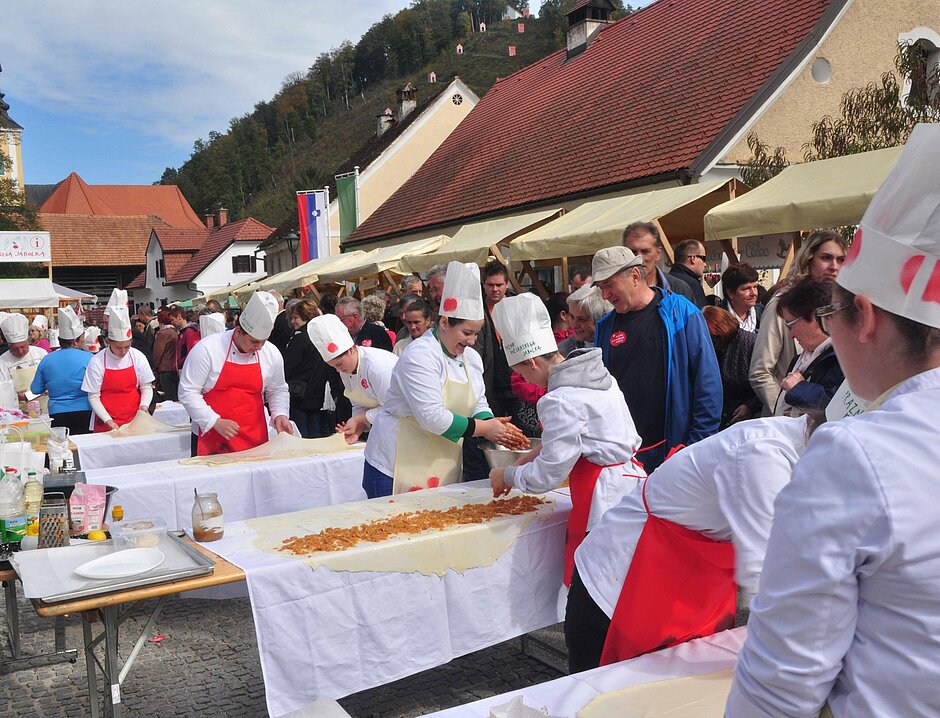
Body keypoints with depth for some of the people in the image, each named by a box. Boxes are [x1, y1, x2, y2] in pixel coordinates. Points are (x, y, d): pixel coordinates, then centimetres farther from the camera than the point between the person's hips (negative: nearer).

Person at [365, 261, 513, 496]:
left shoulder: (471, 357, 8)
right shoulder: (421, 355, -18)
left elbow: (479, 404, 13)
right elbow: (432, 417, -25)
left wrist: (494, 429, -9)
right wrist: (483, 428, -18)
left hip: (445, 466, 7)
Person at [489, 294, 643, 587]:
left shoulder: (562, 400, -18)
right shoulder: (597, 375, 11)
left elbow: (548, 475, -13)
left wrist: (506, 476, 4)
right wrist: (532, 456, 20)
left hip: (604, 500, -10)